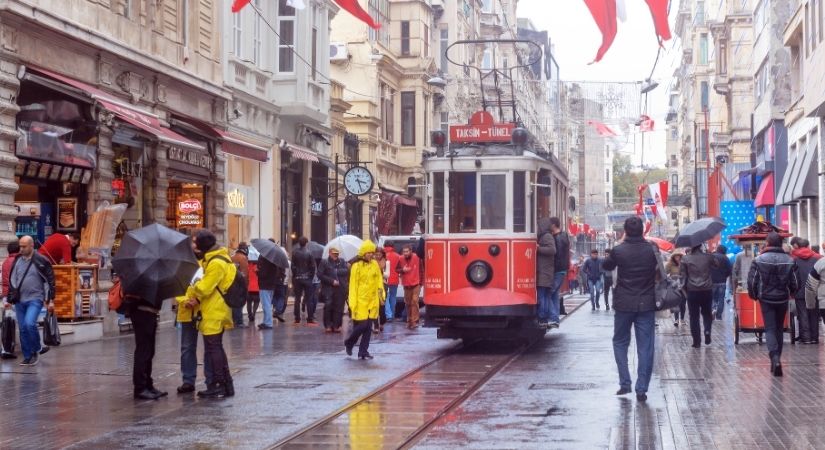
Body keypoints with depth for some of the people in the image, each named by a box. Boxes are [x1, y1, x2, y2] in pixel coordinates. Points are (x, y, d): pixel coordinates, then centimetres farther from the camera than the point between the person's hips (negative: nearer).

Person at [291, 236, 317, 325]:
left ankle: (297, 319, 8)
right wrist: (311, 276, 5)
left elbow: (293, 266, -2)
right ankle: (310, 320, -2)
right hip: (307, 278, -2)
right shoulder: (309, 253, -8)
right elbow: (312, 267, -6)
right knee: (309, 299, 1)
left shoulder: (295, 253, -2)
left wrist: (294, 276, 6)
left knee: (297, 299, 8)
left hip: (297, 278, 2)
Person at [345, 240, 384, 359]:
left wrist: (380, 290, -1)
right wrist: (352, 303, -11)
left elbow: (379, 279, 14)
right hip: (360, 300, -5)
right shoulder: (356, 266, -8)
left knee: (368, 327, 5)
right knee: (361, 325, -7)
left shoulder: (374, 264, 6)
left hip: (372, 300, 5)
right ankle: (349, 343, 18)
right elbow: (353, 285, -8)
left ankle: (363, 352, 11)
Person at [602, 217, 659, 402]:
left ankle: (625, 383, 7)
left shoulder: (619, 250, -10)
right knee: (645, 347, 4)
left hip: (624, 304, -1)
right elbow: (659, 269, 11)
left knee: (620, 342, 16)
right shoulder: (652, 249, -5)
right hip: (646, 304, 1)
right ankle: (641, 389, 1)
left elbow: (606, 266, 8)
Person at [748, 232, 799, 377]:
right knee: (779, 328, 16)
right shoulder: (789, 260, -4)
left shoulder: (759, 260, -11)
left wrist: (754, 295, 9)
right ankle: (776, 360, 22)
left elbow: (752, 281, -10)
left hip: (766, 299, -2)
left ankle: (775, 358, -22)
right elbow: (795, 283, -2)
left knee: (770, 329, -1)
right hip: (782, 299, 2)